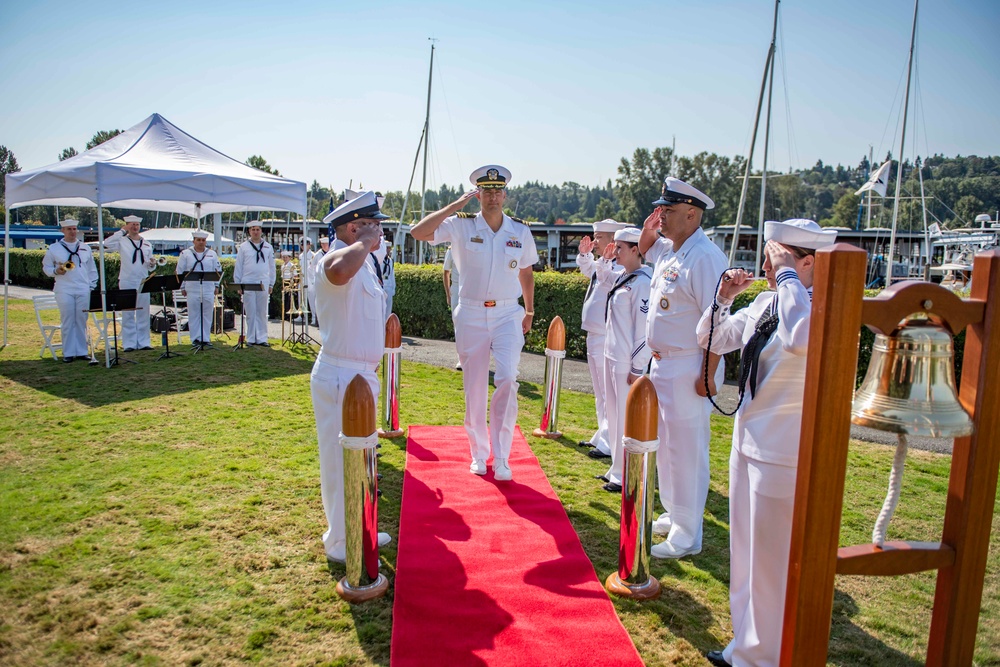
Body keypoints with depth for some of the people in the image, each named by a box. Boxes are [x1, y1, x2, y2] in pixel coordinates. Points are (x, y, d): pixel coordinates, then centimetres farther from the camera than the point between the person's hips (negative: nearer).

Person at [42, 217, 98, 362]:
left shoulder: (85, 248, 12)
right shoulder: (53, 248, 4)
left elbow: (92, 269, 15)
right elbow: (46, 266, 9)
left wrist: (92, 286, 8)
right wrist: (56, 271, -12)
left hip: (83, 290, 2)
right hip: (64, 290, -2)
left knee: (82, 321, 4)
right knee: (67, 322, -2)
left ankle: (81, 351, 10)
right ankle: (68, 353, 4)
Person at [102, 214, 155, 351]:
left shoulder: (147, 244, 14)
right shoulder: (122, 241, 2)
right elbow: (106, 244, -18)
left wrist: (152, 264, -7)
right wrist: (122, 231, -10)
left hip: (143, 282, 4)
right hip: (127, 282, -3)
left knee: (143, 314, 6)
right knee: (128, 314, 0)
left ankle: (143, 342, 11)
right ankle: (129, 343, 4)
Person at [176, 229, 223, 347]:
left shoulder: (212, 254, 11)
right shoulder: (186, 254, 6)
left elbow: (218, 270, 12)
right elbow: (180, 271, 6)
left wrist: (216, 286, 6)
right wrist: (182, 287, 1)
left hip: (208, 289, 1)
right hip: (192, 289, -1)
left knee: (207, 314, 3)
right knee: (194, 314, 0)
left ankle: (206, 338, 9)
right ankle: (195, 339, 6)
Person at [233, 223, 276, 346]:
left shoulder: (268, 247, 9)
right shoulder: (243, 247, 5)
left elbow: (272, 266, 11)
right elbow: (238, 266, 6)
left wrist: (271, 284, 7)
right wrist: (238, 284, 1)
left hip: (263, 284, 1)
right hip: (248, 284, -1)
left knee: (262, 312, 5)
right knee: (250, 313, 2)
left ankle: (261, 338, 10)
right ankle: (251, 338, 9)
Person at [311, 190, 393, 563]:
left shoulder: (363, 262, 14)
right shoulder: (335, 259, -19)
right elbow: (340, 270, -48)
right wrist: (364, 242, -29)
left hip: (360, 374, 11)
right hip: (341, 377, -11)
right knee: (342, 459, 2)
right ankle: (340, 544, 17)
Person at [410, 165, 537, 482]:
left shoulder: (521, 231, 4)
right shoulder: (461, 225, -4)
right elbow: (417, 232, -17)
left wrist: (529, 311, 21)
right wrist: (454, 206, -16)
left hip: (508, 315, 0)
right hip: (471, 315, 0)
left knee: (507, 379, -18)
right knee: (474, 387, 7)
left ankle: (501, 458, -6)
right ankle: (479, 453, 25)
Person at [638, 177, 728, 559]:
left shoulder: (704, 257, -20)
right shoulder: (666, 250, 7)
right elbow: (642, 251, 31)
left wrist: (709, 376, -24)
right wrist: (649, 229, 11)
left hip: (688, 369, -10)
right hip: (661, 363, 10)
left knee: (686, 451, 0)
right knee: (664, 447, 20)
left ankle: (687, 536, 13)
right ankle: (672, 515, 37)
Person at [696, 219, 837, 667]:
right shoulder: (766, 302, 6)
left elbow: (801, 339, -42)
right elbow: (713, 340, 15)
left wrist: (788, 275, -28)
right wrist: (724, 297, -1)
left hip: (785, 453, -9)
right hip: (749, 440, 9)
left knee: (771, 560, 6)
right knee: (744, 550, 21)